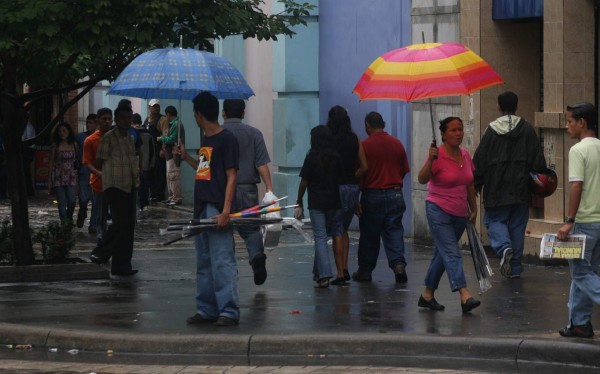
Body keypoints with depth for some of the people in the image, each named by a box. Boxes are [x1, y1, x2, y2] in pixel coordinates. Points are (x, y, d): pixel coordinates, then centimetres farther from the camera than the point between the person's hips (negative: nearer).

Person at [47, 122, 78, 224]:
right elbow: (51, 163, 4)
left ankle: (69, 218, 19)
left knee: (72, 202, -8)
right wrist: (49, 180, 1)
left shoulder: (74, 145, 6)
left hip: (71, 177, 1)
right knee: (62, 203, -4)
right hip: (58, 177, -1)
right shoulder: (55, 146, 2)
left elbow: (77, 160, 9)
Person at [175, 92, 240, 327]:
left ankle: (229, 311, -10)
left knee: (222, 261, -10)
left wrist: (226, 210, -19)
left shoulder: (226, 139, -8)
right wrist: (185, 157, 22)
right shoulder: (206, 140, 18)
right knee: (203, 262, 11)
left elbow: (231, 176, -12)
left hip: (217, 210, -9)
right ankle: (206, 309, 17)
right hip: (202, 209, 9)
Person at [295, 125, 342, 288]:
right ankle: (318, 271, 25)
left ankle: (324, 276, -13)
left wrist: (299, 201, 5)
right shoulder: (337, 157, 3)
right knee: (324, 235, 16)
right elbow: (341, 179, 8)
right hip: (333, 202, 4)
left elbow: (304, 182, -6)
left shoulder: (312, 157, -7)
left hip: (316, 203, -4)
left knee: (320, 237, -4)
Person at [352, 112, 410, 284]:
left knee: (369, 235, 7)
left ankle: (365, 271, 15)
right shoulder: (397, 144, 3)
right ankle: (398, 263, -15)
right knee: (394, 231, 5)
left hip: (372, 195, -3)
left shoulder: (364, 145, -9)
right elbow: (404, 171, 10)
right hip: (395, 195, 3)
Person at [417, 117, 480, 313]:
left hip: (460, 214, 7)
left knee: (443, 254, 14)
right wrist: (430, 160, -37)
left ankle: (427, 294, 25)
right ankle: (464, 295, -25)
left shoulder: (465, 155, 8)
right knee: (451, 253, -16)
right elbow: (422, 179, -23)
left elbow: (470, 185, 18)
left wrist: (473, 209, 17)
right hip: (439, 210, -7)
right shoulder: (438, 155, -13)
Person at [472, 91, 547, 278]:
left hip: (496, 189, -2)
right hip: (521, 188, 2)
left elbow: (480, 160, -3)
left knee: (494, 220, 9)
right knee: (517, 225, 9)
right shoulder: (527, 130, 0)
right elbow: (538, 160, 0)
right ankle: (515, 268, 10)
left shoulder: (491, 130, -5)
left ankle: (503, 248, -20)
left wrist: (476, 184, 6)